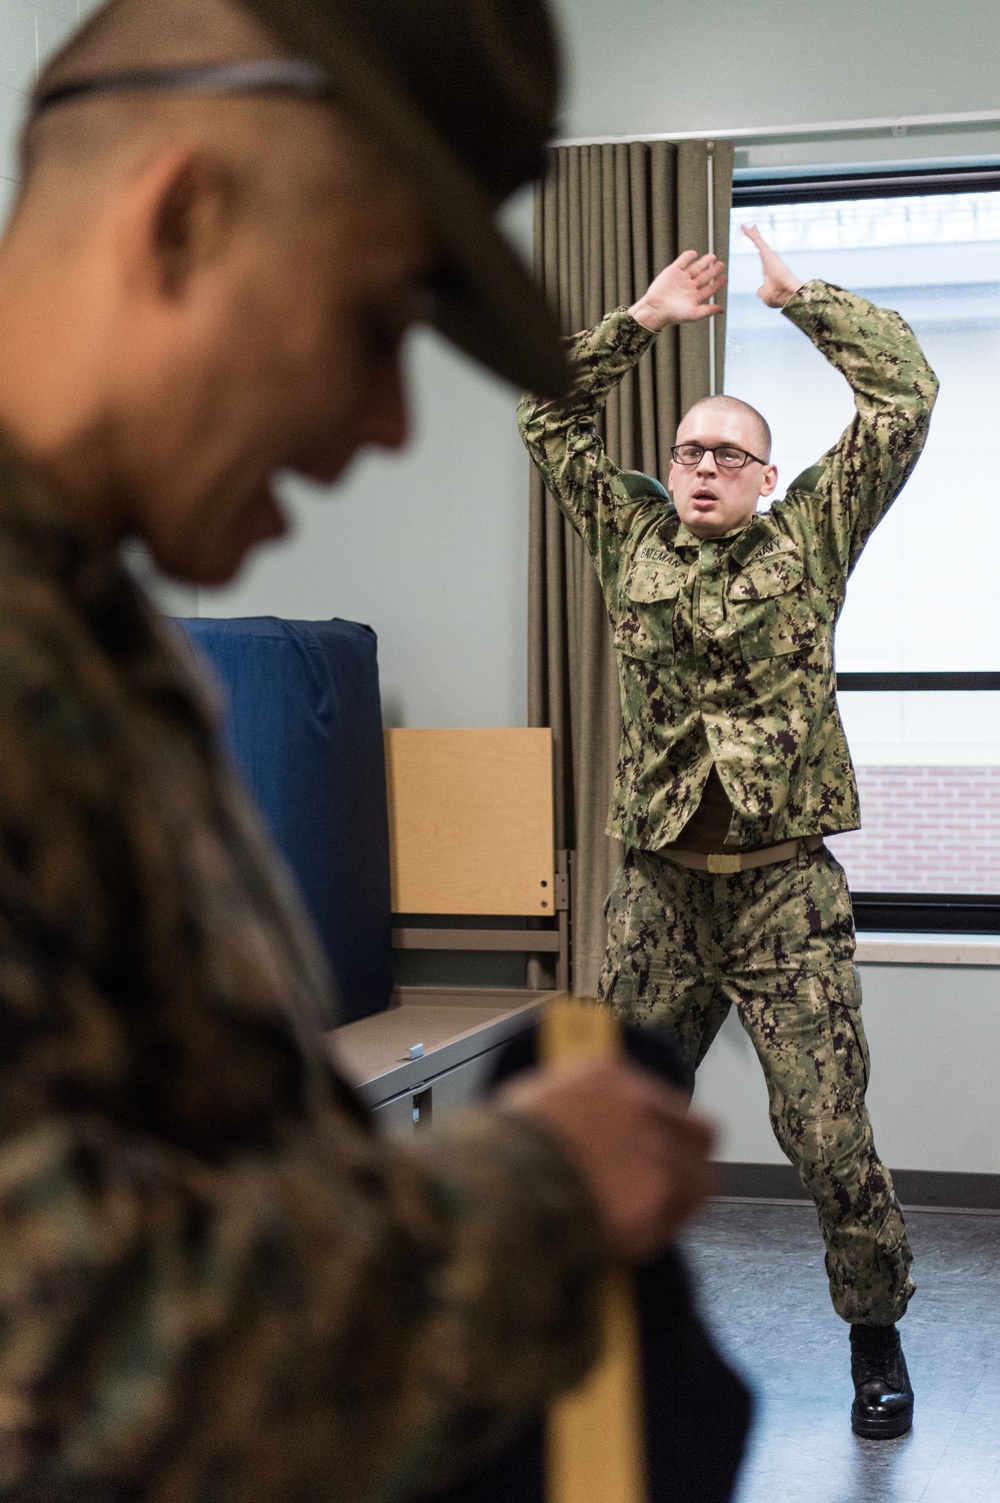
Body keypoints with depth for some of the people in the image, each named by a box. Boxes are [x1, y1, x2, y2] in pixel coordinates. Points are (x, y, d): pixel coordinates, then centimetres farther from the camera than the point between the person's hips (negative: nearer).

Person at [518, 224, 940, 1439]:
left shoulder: (810, 539, 5)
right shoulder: (631, 539, 11)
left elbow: (902, 394, 0)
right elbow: (548, 415, 14)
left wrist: (798, 295, 6)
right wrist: (646, 318, 10)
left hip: (783, 893, -3)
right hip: (658, 893, 3)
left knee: (828, 1137, -1)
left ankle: (876, 1339, 17)